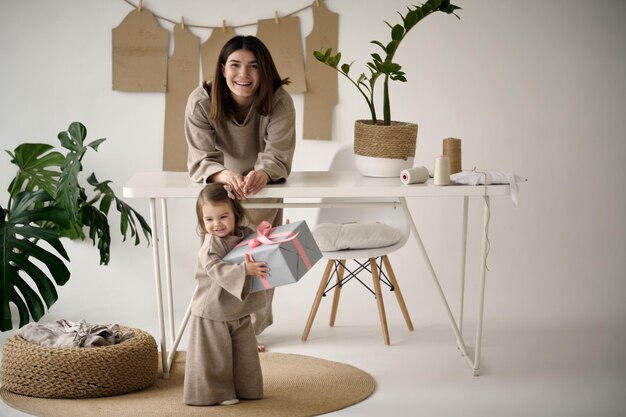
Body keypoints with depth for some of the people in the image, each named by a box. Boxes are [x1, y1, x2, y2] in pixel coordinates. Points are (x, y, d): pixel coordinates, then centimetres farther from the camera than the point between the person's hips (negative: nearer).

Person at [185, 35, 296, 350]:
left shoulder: (278, 101, -28)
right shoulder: (201, 101, -29)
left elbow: (277, 156, -34)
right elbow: (200, 159, -33)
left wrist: (262, 174, -59)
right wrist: (226, 175, -57)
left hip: (264, 192, 1)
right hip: (217, 192, -1)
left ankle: (251, 331, 29)